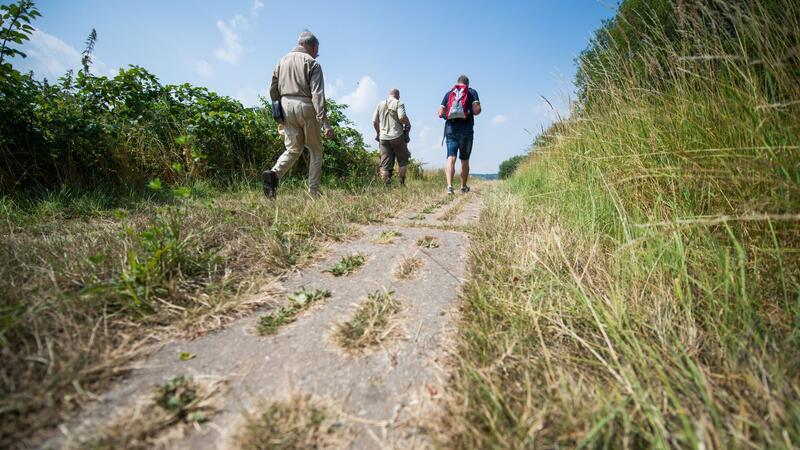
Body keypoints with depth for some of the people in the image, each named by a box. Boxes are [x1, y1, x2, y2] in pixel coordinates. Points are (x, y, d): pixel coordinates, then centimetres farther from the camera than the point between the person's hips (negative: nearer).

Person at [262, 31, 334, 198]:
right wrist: (325, 122, -18)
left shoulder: (283, 61, 16)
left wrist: (279, 111, 25)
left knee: (293, 149, 14)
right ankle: (313, 191, 4)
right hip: (305, 106, -5)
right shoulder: (312, 63, -1)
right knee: (316, 150, 7)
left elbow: (273, 90, 14)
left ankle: (273, 173, -13)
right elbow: (317, 94, -13)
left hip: (285, 105, 5)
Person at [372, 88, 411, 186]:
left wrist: (378, 133, 28)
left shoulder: (380, 104, 15)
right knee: (403, 160, 12)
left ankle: (387, 186, -5)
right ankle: (402, 183, 8)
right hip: (397, 136, -4)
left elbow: (374, 121, 14)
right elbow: (402, 117, -16)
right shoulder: (398, 103, 0)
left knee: (385, 164, 2)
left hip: (383, 137, 4)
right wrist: (408, 124, 3)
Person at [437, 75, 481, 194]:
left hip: (450, 128, 1)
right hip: (466, 129, -1)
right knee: (465, 160, 10)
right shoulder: (472, 92, 8)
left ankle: (449, 185, -25)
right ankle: (464, 187, 20)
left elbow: (440, 113, 6)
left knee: (451, 158, -6)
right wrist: (471, 111, 16)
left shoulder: (449, 93, 13)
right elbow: (477, 110, -6)